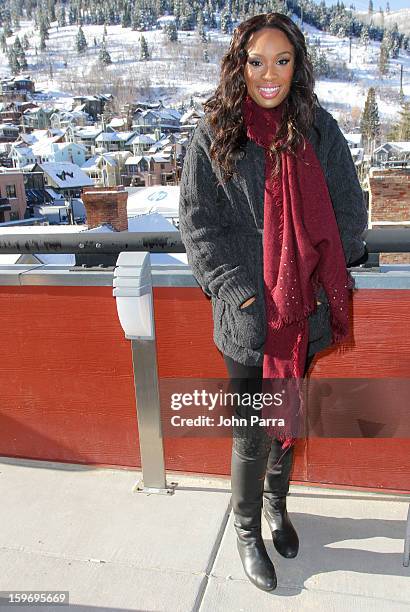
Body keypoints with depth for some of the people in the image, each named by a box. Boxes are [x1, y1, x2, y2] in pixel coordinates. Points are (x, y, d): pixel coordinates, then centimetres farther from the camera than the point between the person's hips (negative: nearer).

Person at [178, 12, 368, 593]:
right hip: (249, 314, -2)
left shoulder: (319, 129, 3)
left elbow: (349, 210, 7)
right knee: (252, 432, 5)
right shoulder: (213, 134, -3)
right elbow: (198, 223, -4)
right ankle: (247, 529, 31)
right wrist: (237, 290, -12)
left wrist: (327, 279, -3)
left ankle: (276, 502, 45)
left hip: (305, 307, 3)